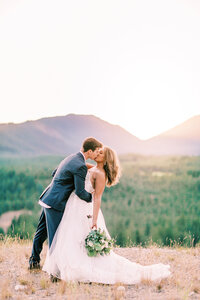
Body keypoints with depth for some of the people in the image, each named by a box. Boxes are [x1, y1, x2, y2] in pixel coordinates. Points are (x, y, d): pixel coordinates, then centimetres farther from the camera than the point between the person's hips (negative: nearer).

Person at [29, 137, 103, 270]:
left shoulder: (71, 157, 12)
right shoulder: (80, 166, -18)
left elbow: (55, 173, 23)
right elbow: (80, 192, -16)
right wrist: (91, 197, 2)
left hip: (47, 199, 10)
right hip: (56, 203, -10)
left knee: (42, 232, 18)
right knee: (55, 236, 0)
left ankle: (34, 261, 30)